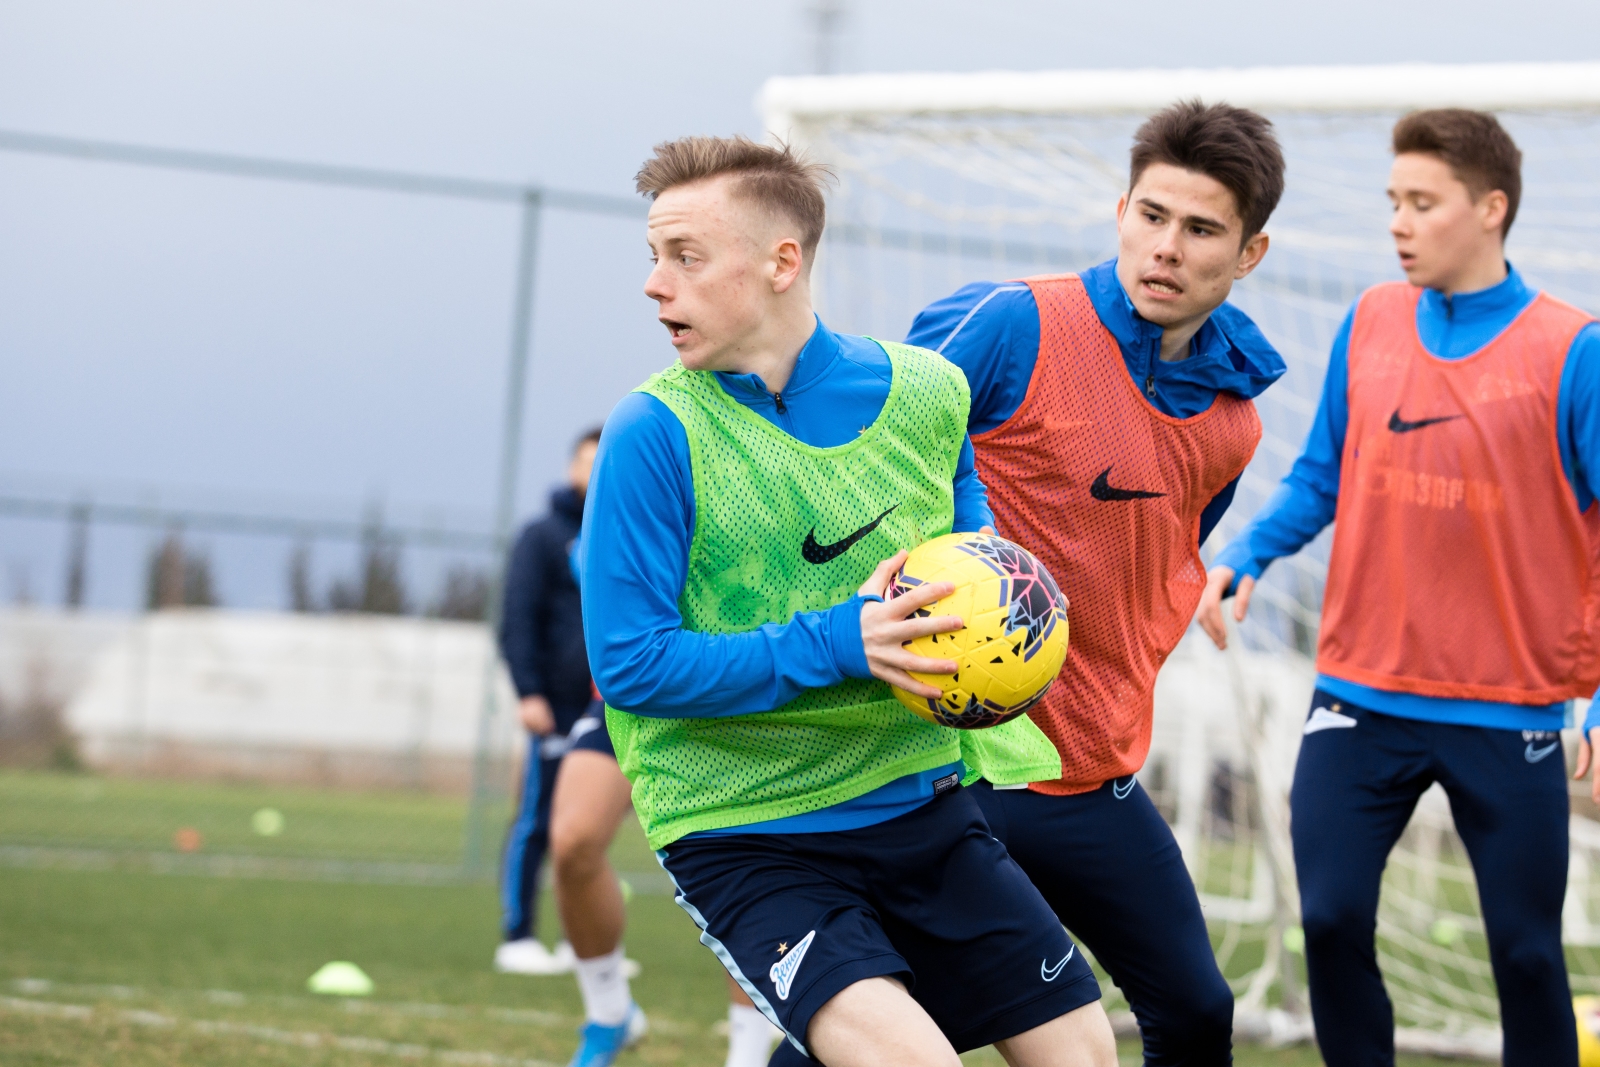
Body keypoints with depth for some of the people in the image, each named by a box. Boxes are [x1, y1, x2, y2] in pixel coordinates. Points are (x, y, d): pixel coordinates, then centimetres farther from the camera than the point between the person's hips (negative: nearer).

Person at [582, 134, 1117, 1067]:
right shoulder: (656, 435, -13)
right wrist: (840, 645, -24)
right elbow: (631, 664, -17)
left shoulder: (926, 393, 0)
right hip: (745, 836, -5)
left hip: (918, 804, 5)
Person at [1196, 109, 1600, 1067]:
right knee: (1332, 922, -1)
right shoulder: (1368, 325, 4)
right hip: (1362, 698, 3)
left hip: (1508, 714, -3)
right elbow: (1320, 479, 14)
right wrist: (1243, 559, -4)